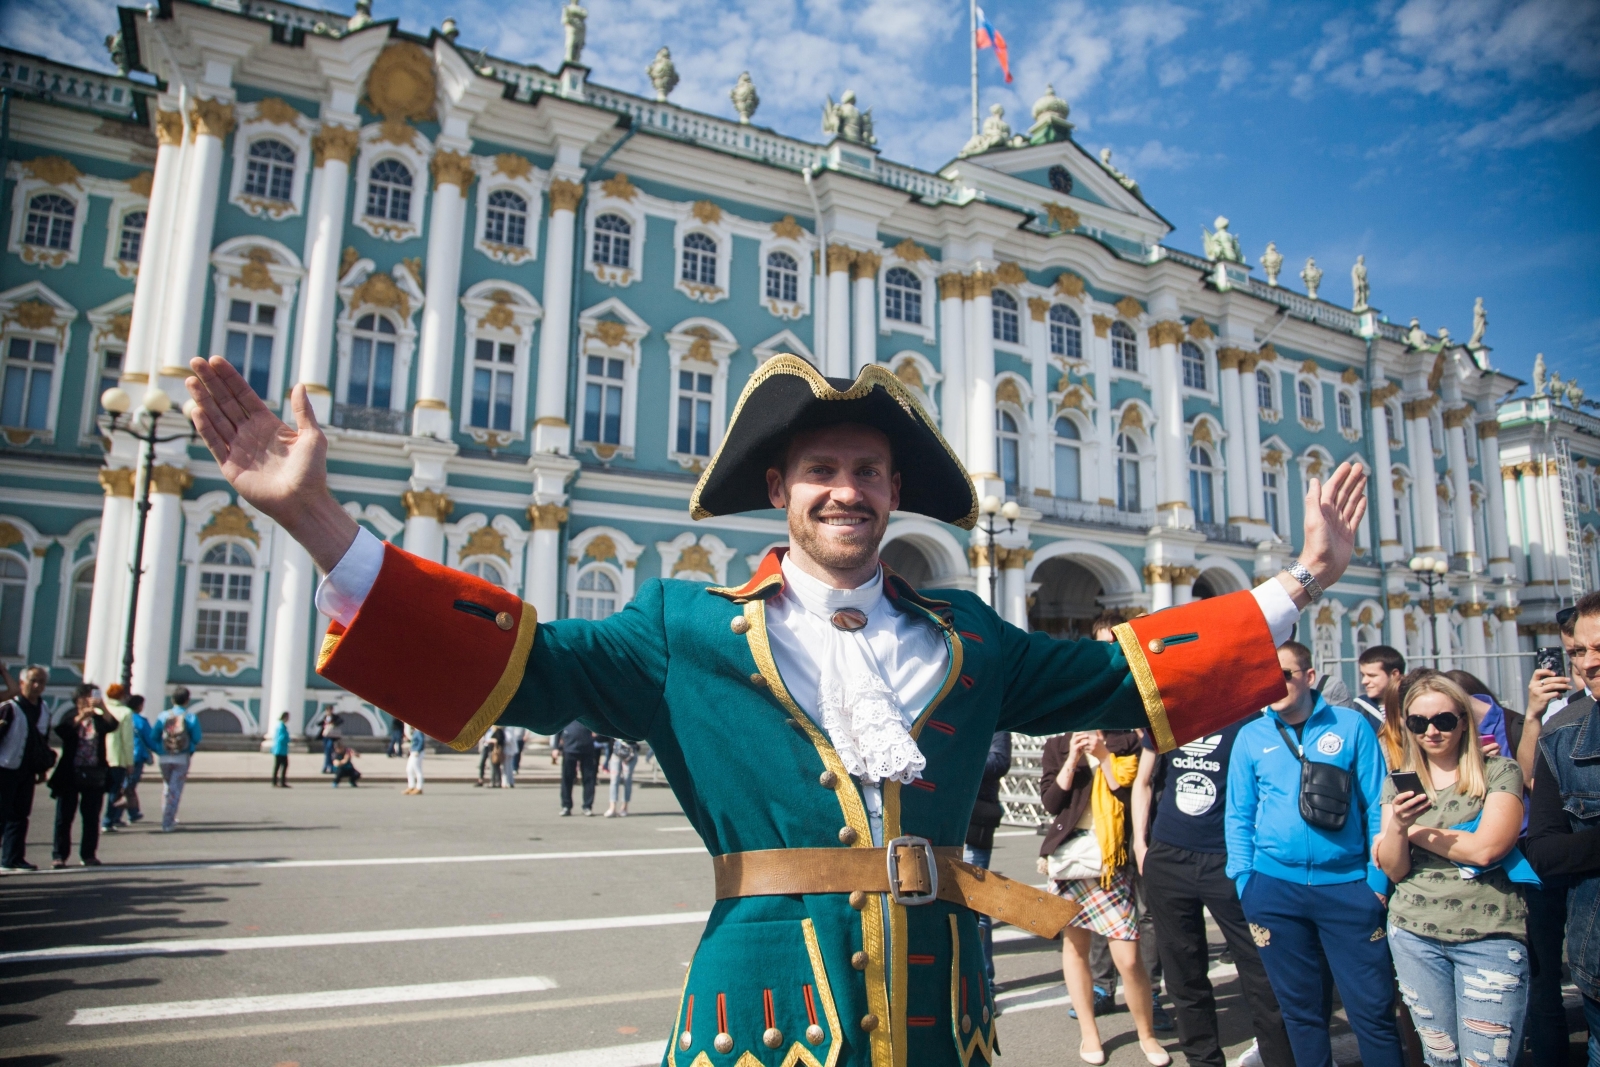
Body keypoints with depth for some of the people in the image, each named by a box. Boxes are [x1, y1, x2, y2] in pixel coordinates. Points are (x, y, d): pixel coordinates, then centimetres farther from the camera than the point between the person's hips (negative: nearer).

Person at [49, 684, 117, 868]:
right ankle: (59, 855, 10)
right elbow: (61, 731, -17)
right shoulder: (70, 718, 4)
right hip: (70, 775, -1)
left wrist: (102, 707, -25)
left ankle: (88, 854, 11)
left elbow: (113, 725, -14)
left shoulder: (98, 720, 7)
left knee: (92, 817, 4)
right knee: (64, 817, 3)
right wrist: (81, 716, -26)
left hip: (94, 775, 2)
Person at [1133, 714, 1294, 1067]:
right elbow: (1143, 781, 14)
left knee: (1260, 972, -3)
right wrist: (1140, 842, 6)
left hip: (1227, 861, -3)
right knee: (1183, 973, 12)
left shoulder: (1245, 717, -4)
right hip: (1167, 858, 3)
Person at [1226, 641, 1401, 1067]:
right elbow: (1239, 817, 7)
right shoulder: (1250, 736, 4)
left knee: (1372, 1008, 3)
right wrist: (1245, 883, 0)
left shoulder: (1351, 725, 0)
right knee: (1301, 1008, 13)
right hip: (1275, 889, 2)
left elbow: (1378, 808, 0)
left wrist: (1379, 879, -4)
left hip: (1348, 885, -1)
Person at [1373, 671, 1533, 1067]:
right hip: (1414, 934, 3)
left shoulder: (1500, 772, -1)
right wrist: (1397, 826, -17)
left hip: (1489, 935, -3)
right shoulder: (1398, 783, 8)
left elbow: (1485, 848, -15)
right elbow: (1394, 870, 2)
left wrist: (1414, 830, -5)